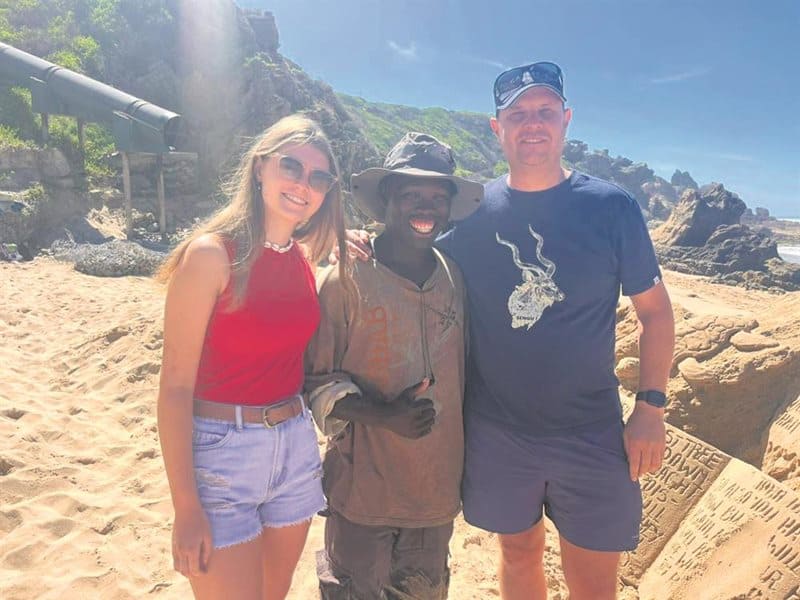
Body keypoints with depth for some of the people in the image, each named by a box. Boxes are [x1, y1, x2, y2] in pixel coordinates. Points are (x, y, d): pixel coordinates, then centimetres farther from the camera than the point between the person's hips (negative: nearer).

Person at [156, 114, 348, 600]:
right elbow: (175, 387, -14)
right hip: (222, 452, -6)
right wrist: (186, 509, -14)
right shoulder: (212, 253, -15)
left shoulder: (302, 258, 4)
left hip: (296, 447, 7)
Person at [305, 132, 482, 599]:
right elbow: (317, 381, -8)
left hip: (437, 489, 5)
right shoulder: (347, 282, -13)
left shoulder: (455, 281, 0)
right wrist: (385, 415, -23)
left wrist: (463, 467, 11)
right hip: (363, 490, -4)